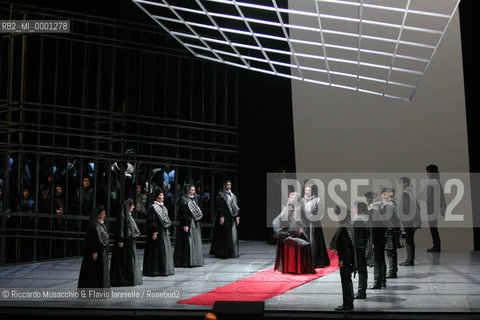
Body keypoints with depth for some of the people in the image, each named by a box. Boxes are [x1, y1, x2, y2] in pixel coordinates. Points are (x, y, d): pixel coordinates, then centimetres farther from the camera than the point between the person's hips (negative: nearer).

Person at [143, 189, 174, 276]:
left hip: (164, 231, 9)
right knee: (156, 250, -6)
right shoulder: (153, 207, -12)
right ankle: (153, 270, -1)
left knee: (165, 249, 11)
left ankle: (163, 269, 18)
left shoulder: (163, 206, 14)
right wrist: (154, 232, -22)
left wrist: (167, 230, 19)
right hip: (157, 231, -9)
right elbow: (151, 221, -17)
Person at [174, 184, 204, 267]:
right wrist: (185, 225, -21)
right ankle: (186, 262, -4)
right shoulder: (183, 200, -10)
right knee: (187, 243, -8)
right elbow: (182, 214, -16)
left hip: (195, 223, 9)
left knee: (195, 242, 9)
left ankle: (195, 260, 15)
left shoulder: (193, 199, 14)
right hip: (187, 223, -9)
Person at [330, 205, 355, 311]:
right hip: (349, 257, 10)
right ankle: (349, 303, 21)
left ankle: (347, 304, -1)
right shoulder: (349, 226, 11)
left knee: (345, 280, -5)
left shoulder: (343, 228, -18)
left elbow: (345, 244, -20)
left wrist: (341, 259, -18)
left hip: (345, 258, -10)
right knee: (348, 280, 14)